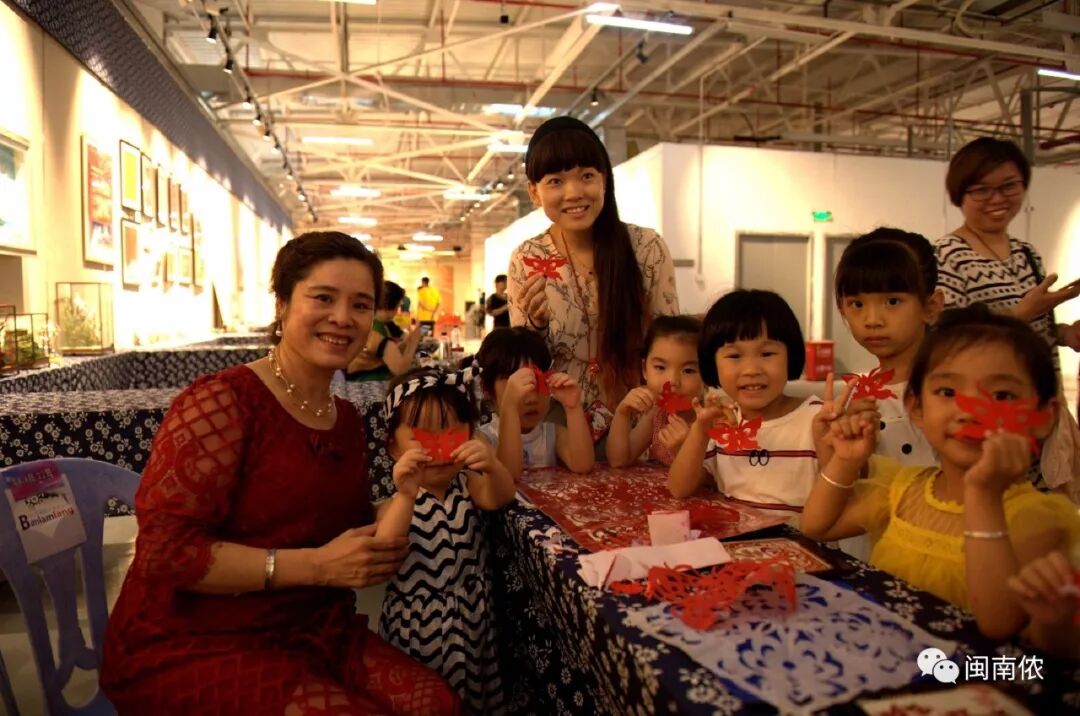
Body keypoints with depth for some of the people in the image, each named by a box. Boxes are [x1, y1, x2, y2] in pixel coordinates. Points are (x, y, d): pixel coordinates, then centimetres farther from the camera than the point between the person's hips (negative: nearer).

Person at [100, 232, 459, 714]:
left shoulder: (346, 418, 8)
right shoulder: (222, 401, -14)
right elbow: (164, 550, -20)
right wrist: (315, 565, -23)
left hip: (310, 634, 6)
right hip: (195, 646, -6)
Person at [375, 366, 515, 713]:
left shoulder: (468, 485, -2)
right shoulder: (395, 502, -10)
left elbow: (500, 497, -23)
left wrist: (492, 466, -45)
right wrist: (406, 496, -38)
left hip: (470, 620, 3)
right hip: (416, 626, -2)